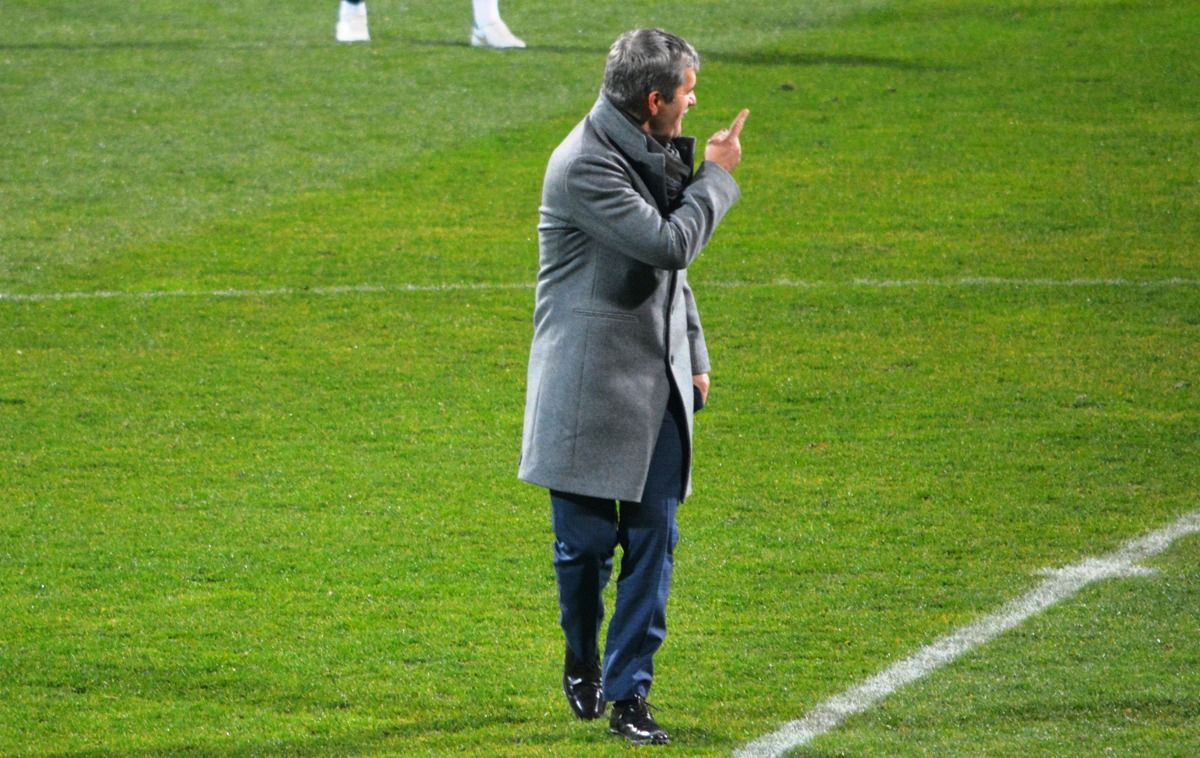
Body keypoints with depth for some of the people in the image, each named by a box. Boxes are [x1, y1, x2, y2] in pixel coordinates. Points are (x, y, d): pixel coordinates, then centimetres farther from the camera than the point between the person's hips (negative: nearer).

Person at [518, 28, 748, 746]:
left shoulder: (654, 153, 10)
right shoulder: (585, 166, -18)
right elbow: (668, 244, -23)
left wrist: (695, 356, 18)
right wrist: (715, 177, -10)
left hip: (657, 384, 7)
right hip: (591, 387, -7)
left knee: (654, 538, 1)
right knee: (588, 540, 1)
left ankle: (629, 693, 5)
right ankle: (583, 665, 28)